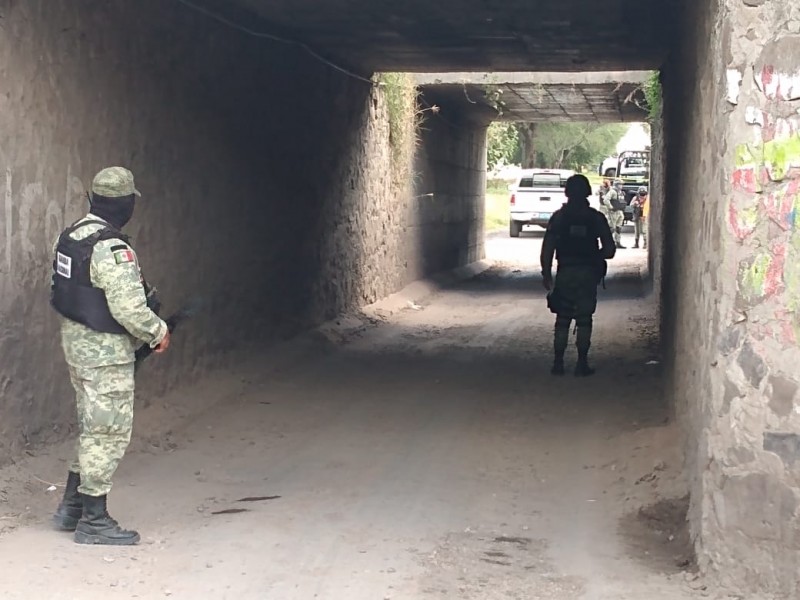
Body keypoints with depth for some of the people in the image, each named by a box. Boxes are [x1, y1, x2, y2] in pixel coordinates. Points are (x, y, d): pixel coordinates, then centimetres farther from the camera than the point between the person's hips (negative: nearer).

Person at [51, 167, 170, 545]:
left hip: (76, 342, 10)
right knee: (109, 433, 0)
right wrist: (158, 332, -7)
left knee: (91, 428, 20)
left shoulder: (72, 235, 7)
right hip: (105, 352, -9)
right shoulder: (112, 249, -22)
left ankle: (71, 507, 29)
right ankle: (94, 521, 7)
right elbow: (129, 308, -25)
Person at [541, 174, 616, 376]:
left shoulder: (559, 216, -2)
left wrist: (546, 274, 0)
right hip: (588, 274, 0)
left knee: (562, 320, 8)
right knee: (584, 320, 6)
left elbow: (547, 248, -7)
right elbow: (610, 250, -1)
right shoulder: (596, 218, 0)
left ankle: (558, 363, 6)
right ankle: (582, 364, 5)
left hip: (565, 273, 0)